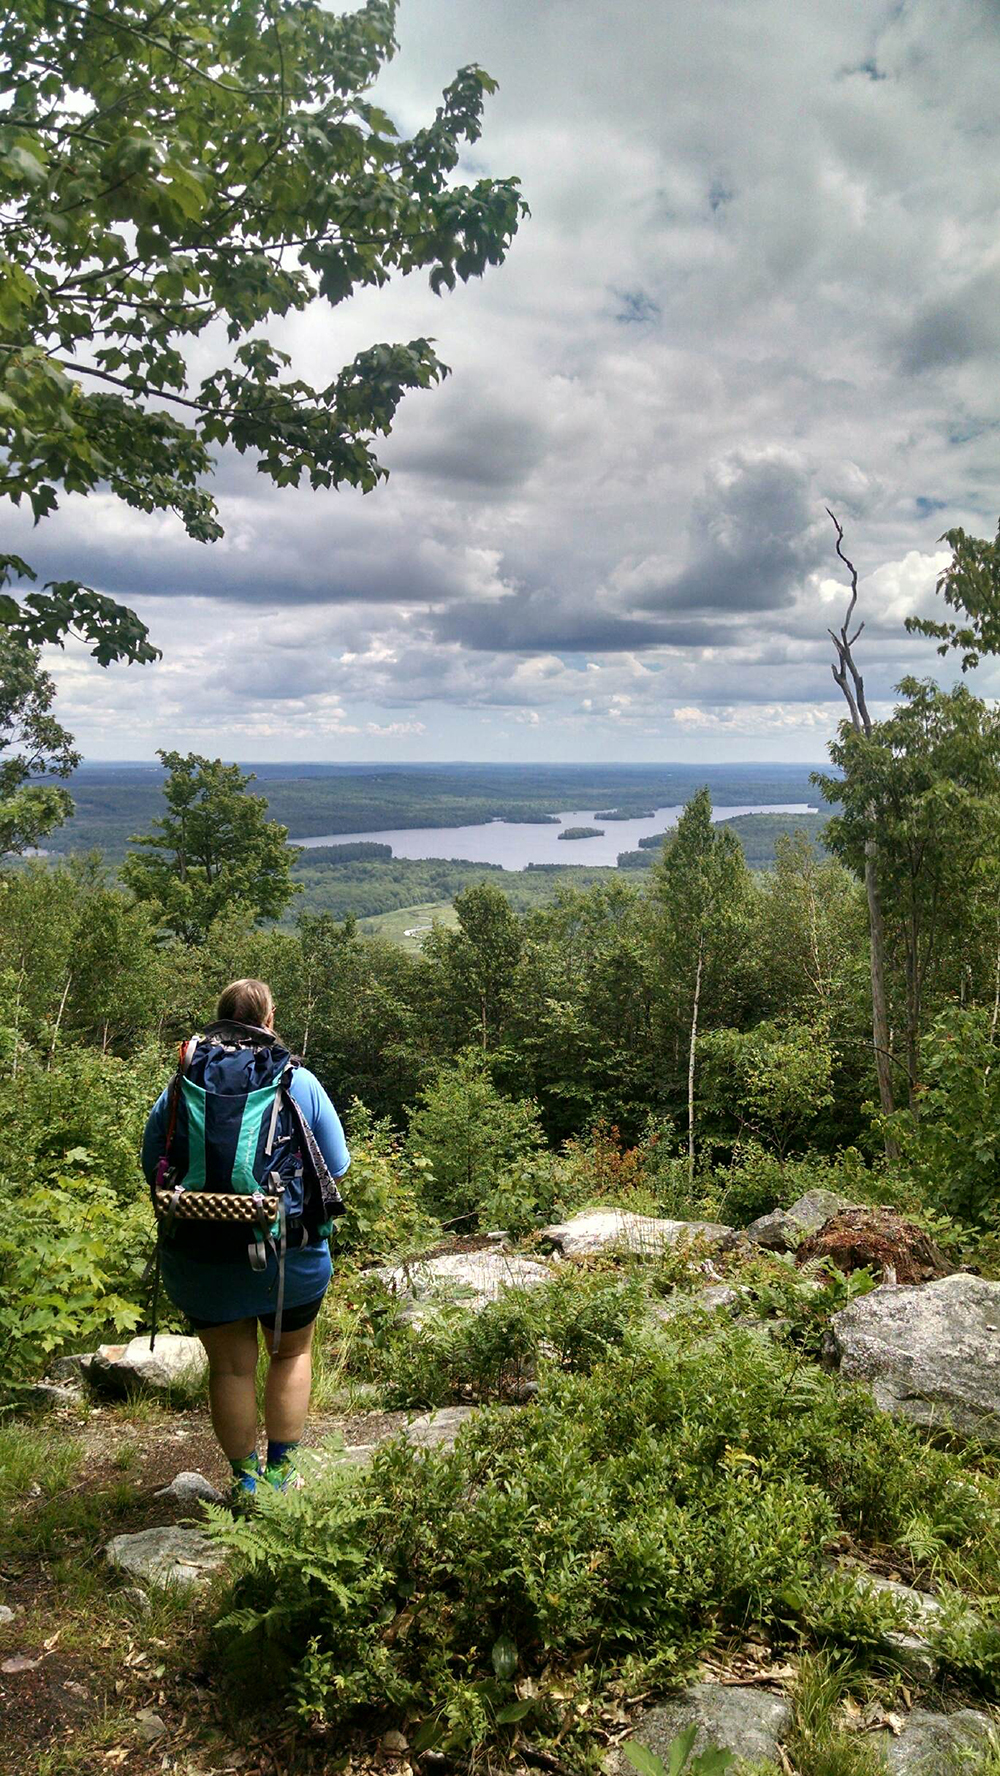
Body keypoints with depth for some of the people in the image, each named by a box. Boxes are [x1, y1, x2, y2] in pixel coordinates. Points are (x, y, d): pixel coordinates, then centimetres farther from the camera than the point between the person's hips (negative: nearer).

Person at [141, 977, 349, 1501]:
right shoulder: (299, 1082, -7)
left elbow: (152, 1169, 3)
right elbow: (336, 1166, -3)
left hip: (199, 1256, 1)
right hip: (288, 1253, -1)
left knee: (229, 1365, 16)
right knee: (291, 1352, 22)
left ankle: (245, 1479, 26)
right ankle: (281, 1469, 26)